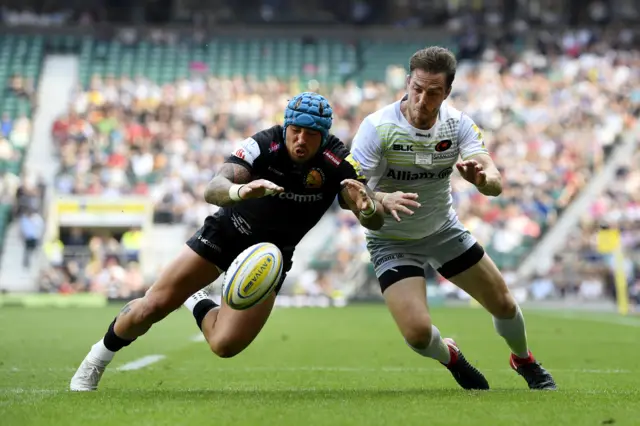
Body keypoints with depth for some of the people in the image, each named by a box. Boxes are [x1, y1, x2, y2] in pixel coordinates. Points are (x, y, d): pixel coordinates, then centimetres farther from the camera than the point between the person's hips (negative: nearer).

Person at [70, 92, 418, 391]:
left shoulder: (338, 162, -21)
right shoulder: (262, 145, -27)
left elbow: (374, 222, -26)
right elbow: (212, 190, -39)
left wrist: (368, 207, -50)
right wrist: (240, 191, -62)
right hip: (226, 232, -1)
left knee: (225, 345, -12)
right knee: (151, 308, -6)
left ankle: (198, 305, 23)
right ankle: (99, 357, 24)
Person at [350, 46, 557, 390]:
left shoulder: (458, 123, -14)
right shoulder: (377, 127, -24)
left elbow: (496, 184, -22)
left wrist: (482, 178, -47)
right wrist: (383, 200, -48)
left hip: (444, 230, 3)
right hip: (392, 242, -3)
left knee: (503, 303, 9)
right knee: (417, 332, -17)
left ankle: (524, 362, 43)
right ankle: (449, 357, 21)